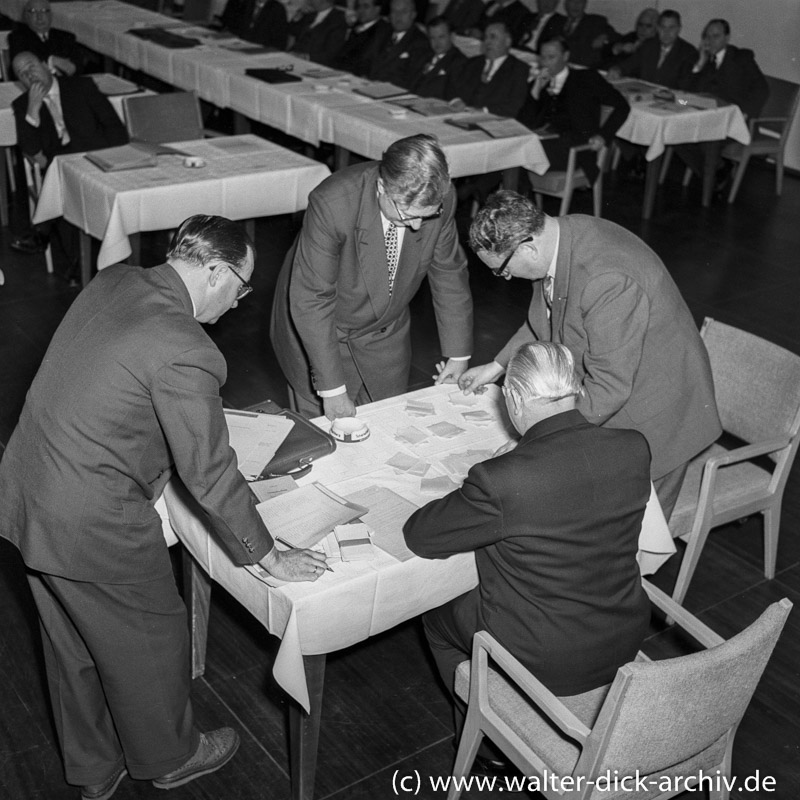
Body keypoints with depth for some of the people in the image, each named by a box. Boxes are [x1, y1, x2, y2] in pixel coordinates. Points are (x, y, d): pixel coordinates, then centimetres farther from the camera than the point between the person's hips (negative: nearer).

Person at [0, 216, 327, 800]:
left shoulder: (113, 282, 0)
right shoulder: (185, 355, -25)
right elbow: (210, 474, -19)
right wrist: (270, 558, -6)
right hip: (94, 526, -9)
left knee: (74, 646, 25)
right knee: (150, 641, 17)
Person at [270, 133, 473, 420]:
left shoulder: (440, 199, -21)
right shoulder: (332, 203, -35)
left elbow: (448, 273, -4)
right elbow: (310, 301, -29)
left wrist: (458, 353, 1)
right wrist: (332, 388, -27)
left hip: (386, 333, 4)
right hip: (318, 333, -4)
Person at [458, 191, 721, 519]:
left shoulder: (608, 281, -36)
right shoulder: (559, 235, -7)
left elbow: (608, 388, -32)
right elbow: (544, 321, 14)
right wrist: (498, 365, 12)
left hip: (649, 418, -8)